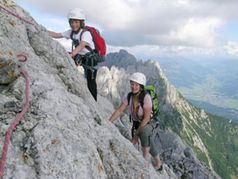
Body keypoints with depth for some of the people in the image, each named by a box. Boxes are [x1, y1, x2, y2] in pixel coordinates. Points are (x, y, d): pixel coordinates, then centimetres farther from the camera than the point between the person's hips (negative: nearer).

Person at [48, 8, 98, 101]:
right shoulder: (71, 32, -3)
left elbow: (81, 46, -41)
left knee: (91, 81, -8)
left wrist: (70, 55, -56)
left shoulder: (86, 33, -25)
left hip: (91, 58, -8)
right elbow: (56, 35, -7)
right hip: (80, 57, 8)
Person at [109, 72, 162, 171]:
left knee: (144, 131, -40)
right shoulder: (129, 96, -13)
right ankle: (158, 165, 49)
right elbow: (119, 111, -14)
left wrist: (136, 135, -27)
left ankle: (145, 160, -20)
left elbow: (146, 118, -29)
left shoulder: (146, 97, -29)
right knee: (150, 146, 22)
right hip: (136, 123, 6)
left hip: (149, 124, -5)